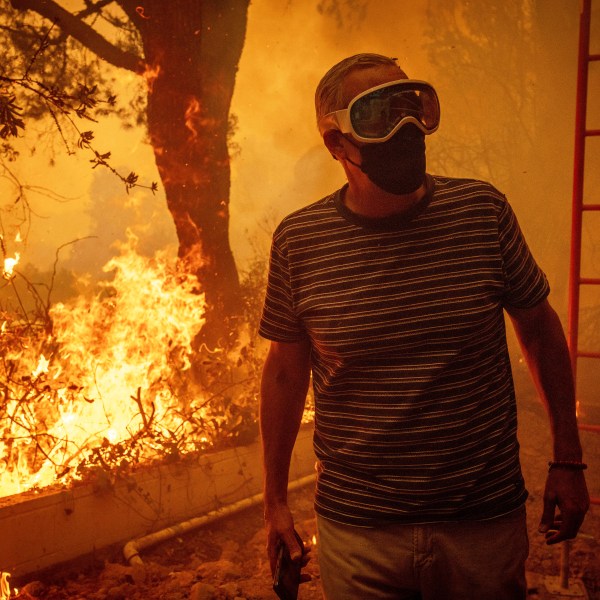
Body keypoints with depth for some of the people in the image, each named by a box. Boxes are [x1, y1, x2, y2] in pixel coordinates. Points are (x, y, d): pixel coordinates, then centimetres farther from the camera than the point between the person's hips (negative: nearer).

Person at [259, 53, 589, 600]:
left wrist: (568, 460, 7)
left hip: (485, 524, 1)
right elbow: (286, 371, 3)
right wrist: (276, 501, 8)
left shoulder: (483, 211, -6)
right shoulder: (299, 240, -8)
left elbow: (539, 328, 5)